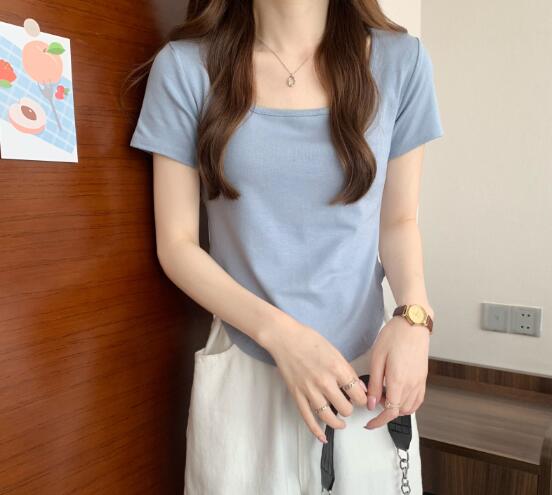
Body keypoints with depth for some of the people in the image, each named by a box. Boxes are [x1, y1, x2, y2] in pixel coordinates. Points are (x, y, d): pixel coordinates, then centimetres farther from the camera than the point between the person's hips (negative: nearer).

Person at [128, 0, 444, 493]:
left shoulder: (401, 61, -3)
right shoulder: (186, 66, -6)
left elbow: (398, 221, 6)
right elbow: (176, 244, -4)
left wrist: (414, 315, -12)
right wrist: (279, 333, -17)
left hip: (365, 369, 2)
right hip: (243, 376, -1)